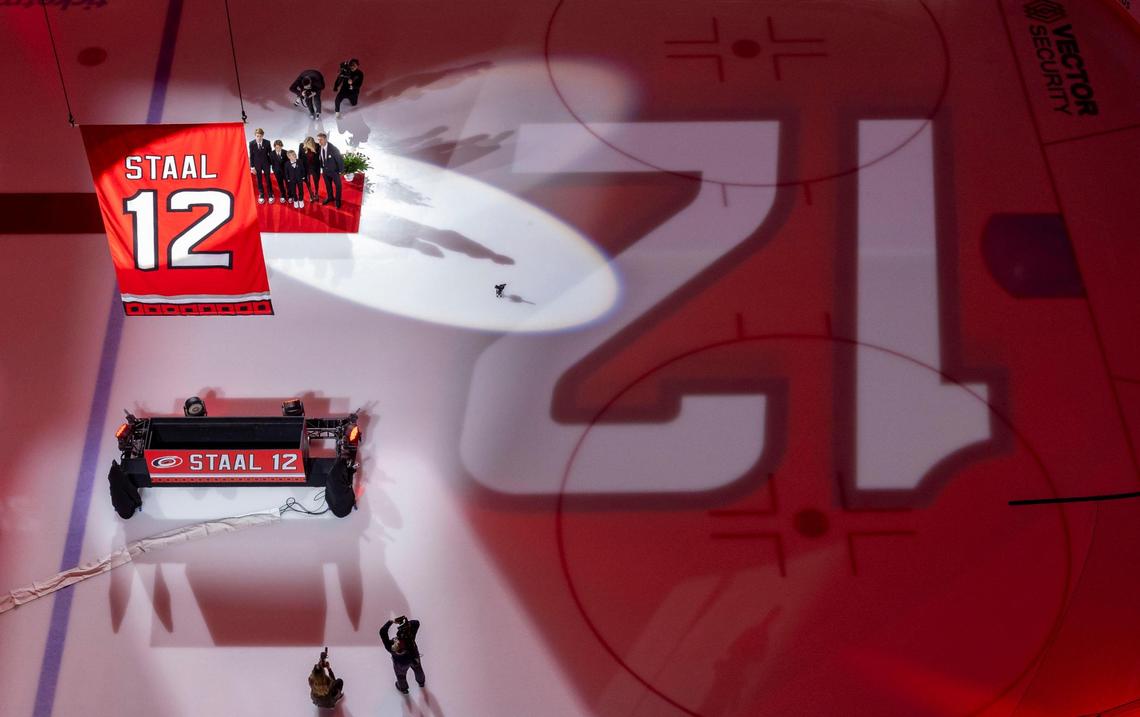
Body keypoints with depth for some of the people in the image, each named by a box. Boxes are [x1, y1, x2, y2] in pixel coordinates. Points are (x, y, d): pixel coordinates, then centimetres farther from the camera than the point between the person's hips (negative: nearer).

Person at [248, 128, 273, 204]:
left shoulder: (267, 143, -14)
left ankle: (270, 195, 22)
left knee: (268, 180, 9)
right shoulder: (252, 143, -14)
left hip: (266, 164, 0)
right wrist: (252, 167, -6)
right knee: (259, 180, 11)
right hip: (257, 164, 0)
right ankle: (261, 195, 25)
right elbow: (251, 156, -6)